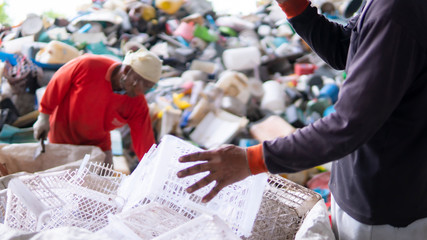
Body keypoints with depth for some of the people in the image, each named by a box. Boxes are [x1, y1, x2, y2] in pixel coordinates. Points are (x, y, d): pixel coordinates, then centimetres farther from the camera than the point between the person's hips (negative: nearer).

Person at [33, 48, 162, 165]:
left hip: (98, 144, 2)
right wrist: (44, 116, -7)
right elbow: (57, 83, -12)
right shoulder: (88, 65, -28)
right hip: (62, 138, -2)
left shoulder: (137, 105, -21)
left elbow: (145, 145, -21)